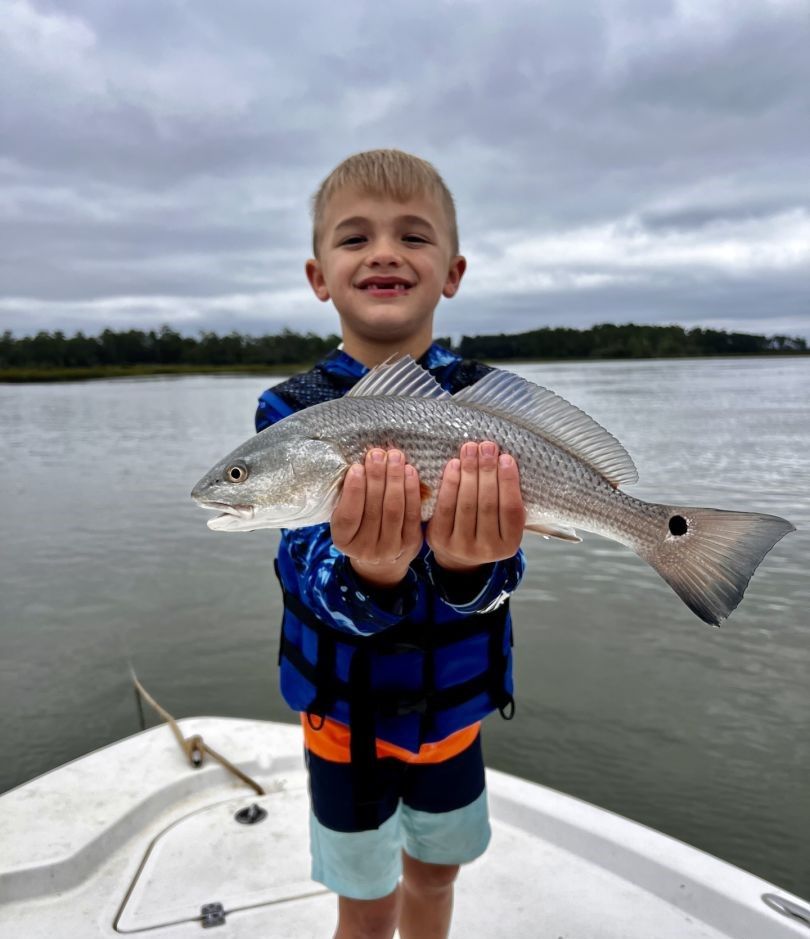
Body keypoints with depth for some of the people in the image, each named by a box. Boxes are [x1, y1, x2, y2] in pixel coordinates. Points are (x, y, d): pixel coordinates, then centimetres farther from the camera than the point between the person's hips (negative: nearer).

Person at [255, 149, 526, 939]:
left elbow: (497, 563, -24)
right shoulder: (293, 409, -15)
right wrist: (365, 575, -50)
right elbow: (309, 569, -27)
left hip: (453, 698, 2)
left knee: (434, 873, 25)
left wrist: (468, 567, -48)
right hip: (344, 703, -1)